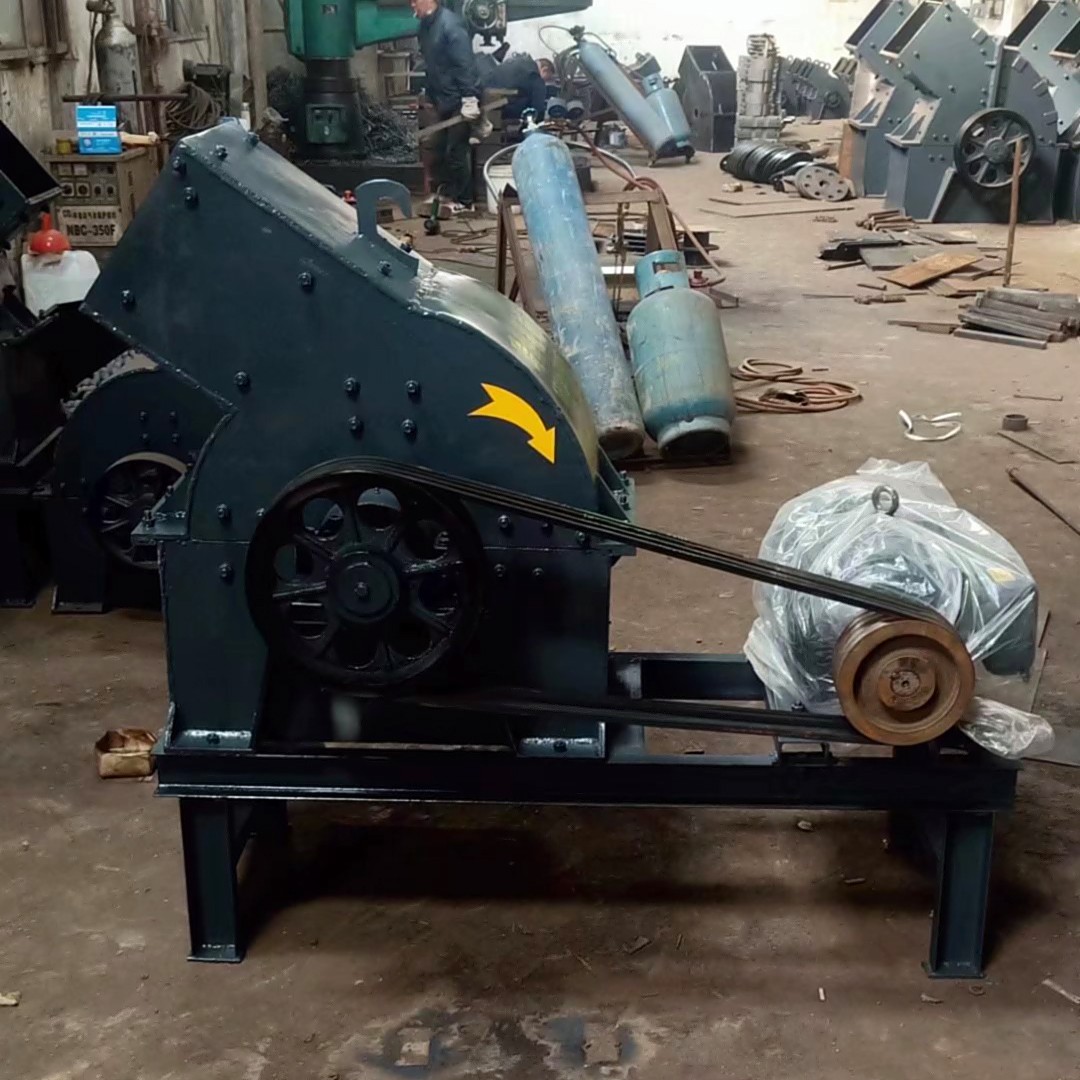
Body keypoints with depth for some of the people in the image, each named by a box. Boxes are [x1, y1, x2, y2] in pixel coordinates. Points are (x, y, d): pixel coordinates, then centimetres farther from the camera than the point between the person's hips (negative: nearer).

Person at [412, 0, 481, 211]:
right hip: (443, 100, 9)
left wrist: (469, 99, -26)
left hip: (459, 100, -9)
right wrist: (430, 95, 21)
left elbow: (465, 63, -22)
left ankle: (463, 200, 7)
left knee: (456, 150, -4)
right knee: (438, 147, 14)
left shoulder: (450, 23, -17)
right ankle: (445, 192, 27)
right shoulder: (427, 26, 10)